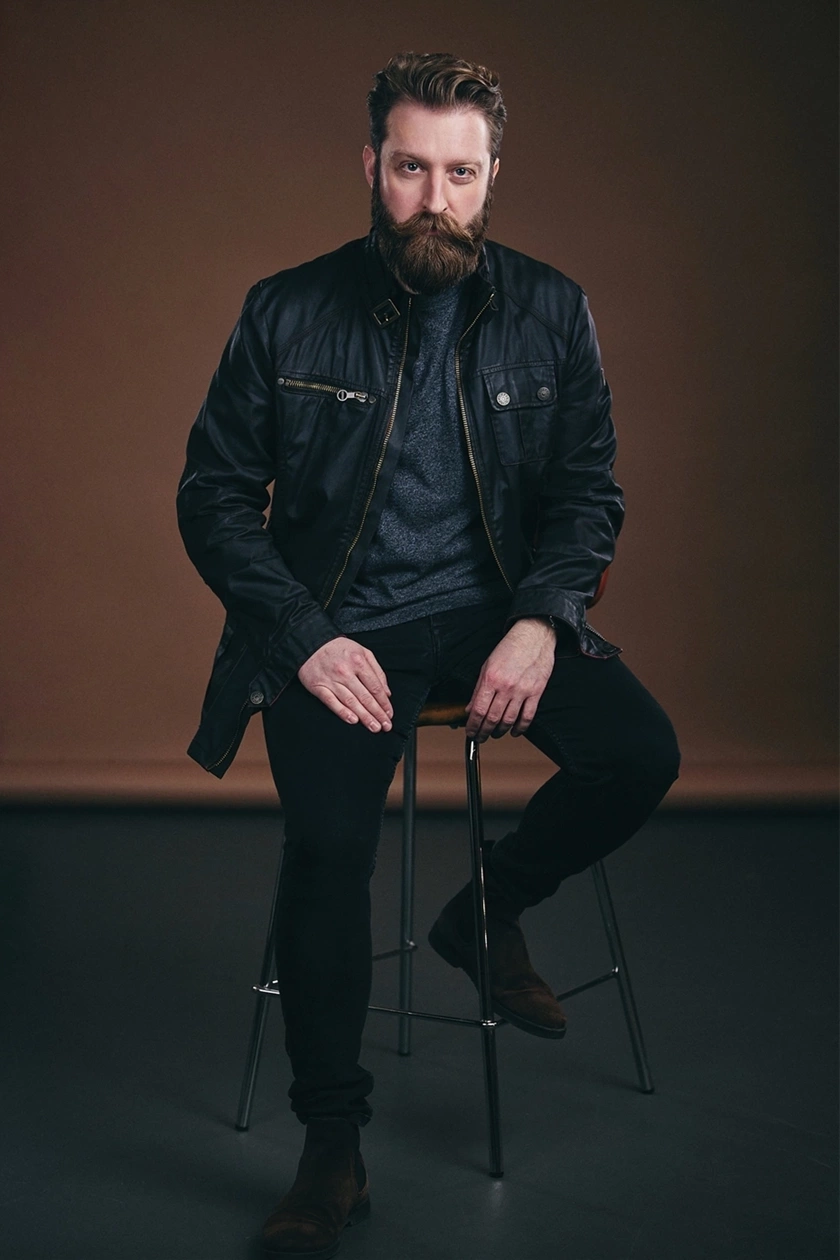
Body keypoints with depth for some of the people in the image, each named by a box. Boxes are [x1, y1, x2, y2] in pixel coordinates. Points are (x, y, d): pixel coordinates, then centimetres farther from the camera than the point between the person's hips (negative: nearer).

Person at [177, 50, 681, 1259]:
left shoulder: (552, 311, 3)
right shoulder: (287, 314, -3)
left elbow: (591, 488, 6)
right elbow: (215, 496, 0)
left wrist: (539, 621, -12)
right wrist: (306, 637, -14)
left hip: (496, 606, 3)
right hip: (340, 623, -2)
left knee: (642, 754, -22)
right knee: (328, 838, -26)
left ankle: (488, 913, 10)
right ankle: (332, 1148, -5)